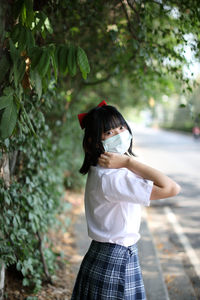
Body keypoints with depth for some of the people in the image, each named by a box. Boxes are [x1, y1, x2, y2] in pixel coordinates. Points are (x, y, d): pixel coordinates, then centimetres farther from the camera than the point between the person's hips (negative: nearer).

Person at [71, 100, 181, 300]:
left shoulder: (102, 171, 5)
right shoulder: (110, 178, -26)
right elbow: (171, 188, -31)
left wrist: (128, 162, -13)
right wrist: (129, 161, -25)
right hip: (115, 264, -9)